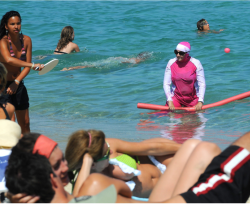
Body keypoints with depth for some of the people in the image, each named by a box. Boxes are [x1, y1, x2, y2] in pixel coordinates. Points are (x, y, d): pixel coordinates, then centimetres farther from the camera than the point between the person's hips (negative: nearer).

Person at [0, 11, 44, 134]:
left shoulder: (26, 40, -1)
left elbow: (27, 66, -1)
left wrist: (17, 82, -15)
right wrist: (32, 65, -44)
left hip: (18, 85, 6)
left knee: (25, 124, 12)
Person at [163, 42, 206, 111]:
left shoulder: (196, 63, -10)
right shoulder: (171, 63, -5)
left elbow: (202, 84, -9)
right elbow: (166, 84, -3)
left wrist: (200, 102, -18)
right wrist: (169, 101, -14)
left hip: (193, 99, 0)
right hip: (176, 98, 0)